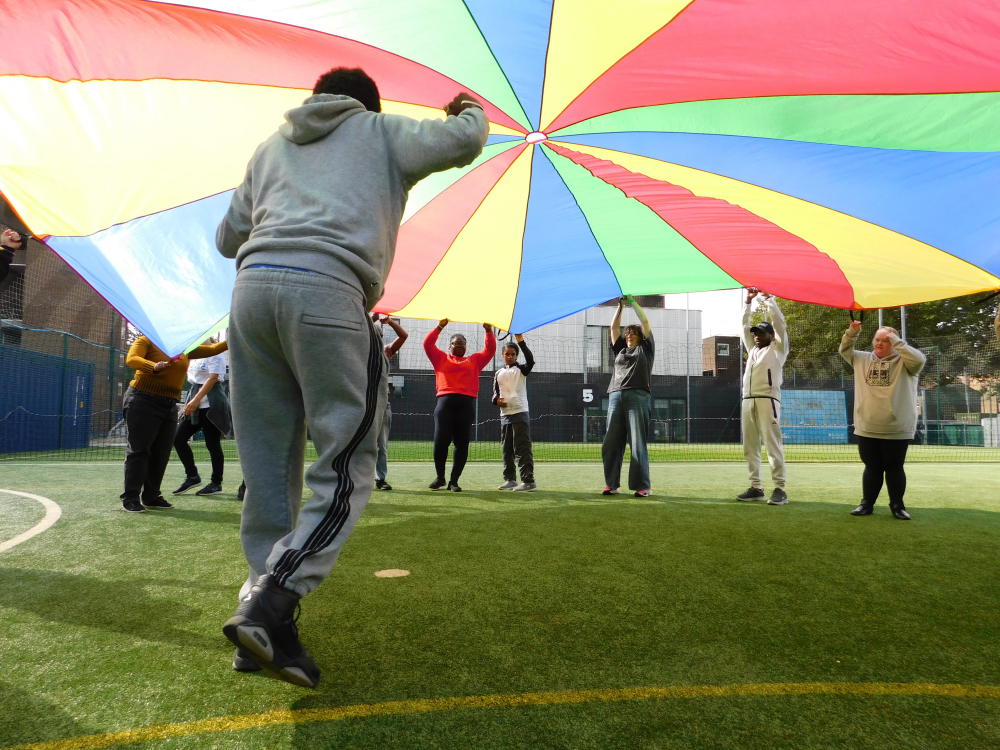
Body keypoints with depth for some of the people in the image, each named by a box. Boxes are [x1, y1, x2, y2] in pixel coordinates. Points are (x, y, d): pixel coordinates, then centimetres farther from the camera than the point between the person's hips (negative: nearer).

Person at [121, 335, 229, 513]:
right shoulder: (146, 341, -2)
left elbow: (211, 350, 13)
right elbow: (131, 359, -19)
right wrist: (154, 367, -38)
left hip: (169, 406, 6)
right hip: (143, 402, -6)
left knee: (161, 453, 8)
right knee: (139, 450, -4)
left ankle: (151, 496, 18)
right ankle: (130, 498, 3)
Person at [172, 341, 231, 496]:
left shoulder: (215, 352, -7)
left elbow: (213, 377, -15)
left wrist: (196, 400, -20)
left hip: (211, 404, -8)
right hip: (195, 403, 8)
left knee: (212, 443, -2)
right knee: (178, 438, 2)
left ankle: (216, 483, 9)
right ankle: (192, 476, 15)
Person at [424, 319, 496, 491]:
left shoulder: (475, 360, 23)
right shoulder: (441, 358, 20)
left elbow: (490, 350, 19)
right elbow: (428, 344, 11)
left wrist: (489, 331, 9)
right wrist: (440, 327, 5)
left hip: (467, 403, 1)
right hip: (445, 401, -1)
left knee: (462, 443, -2)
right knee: (441, 440, -8)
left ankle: (454, 481, 5)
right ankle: (440, 477, 10)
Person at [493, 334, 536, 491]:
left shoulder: (521, 369, 0)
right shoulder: (498, 373, 14)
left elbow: (531, 361, -20)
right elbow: (495, 392, 14)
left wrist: (521, 341, -25)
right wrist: (496, 400, -9)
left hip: (520, 414, -6)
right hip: (504, 415, 6)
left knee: (522, 449, -10)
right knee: (507, 449, 11)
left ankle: (529, 481, -10)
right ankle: (510, 479, 21)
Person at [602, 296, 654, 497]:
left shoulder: (645, 349, 15)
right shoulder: (620, 350, 24)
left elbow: (645, 322, 10)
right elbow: (614, 327, 21)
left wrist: (633, 302, 14)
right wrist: (620, 305, 18)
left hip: (638, 397, -4)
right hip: (616, 397, 4)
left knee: (638, 443, -7)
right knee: (611, 443, 1)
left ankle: (643, 486, -4)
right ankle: (611, 484, 7)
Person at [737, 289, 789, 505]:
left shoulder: (777, 348, 10)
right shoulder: (752, 349, 27)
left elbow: (779, 322, 1)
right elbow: (744, 326, 28)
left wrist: (768, 298, 5)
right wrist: (748, 300, 23)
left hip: (768, 399, -7)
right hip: (748, 400, 7)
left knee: (773, 444, -10)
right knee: (750, 446, 4)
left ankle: (780, 489, -10)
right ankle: (756, 487, 8)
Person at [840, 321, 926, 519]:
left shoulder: (903, 362, -3)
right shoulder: (863, 359, 10)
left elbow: (919, 359, -22)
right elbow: (844, 350, 16)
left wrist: (896, 341, -19)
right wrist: (852, 332, -1)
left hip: (896, 429, -3)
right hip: (867, 428, 4)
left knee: (894, 468, 6)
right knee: (872, 468, 12)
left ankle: (897, 506, 20)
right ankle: (867, 504, 21)